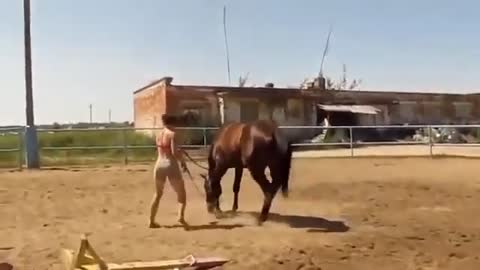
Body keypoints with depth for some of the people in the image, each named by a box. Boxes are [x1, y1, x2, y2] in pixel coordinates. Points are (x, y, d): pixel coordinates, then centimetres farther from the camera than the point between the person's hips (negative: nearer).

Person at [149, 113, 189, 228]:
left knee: (158, 194, 18)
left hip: (159, 165, 5)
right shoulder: (172, 134, -9)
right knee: (181, 192, 10)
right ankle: (181, 216, -10)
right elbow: (174, 152, -18)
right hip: (171, 165, -5)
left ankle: (152, 221, 20)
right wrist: (183, 161, -4)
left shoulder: (158, 135, 10)